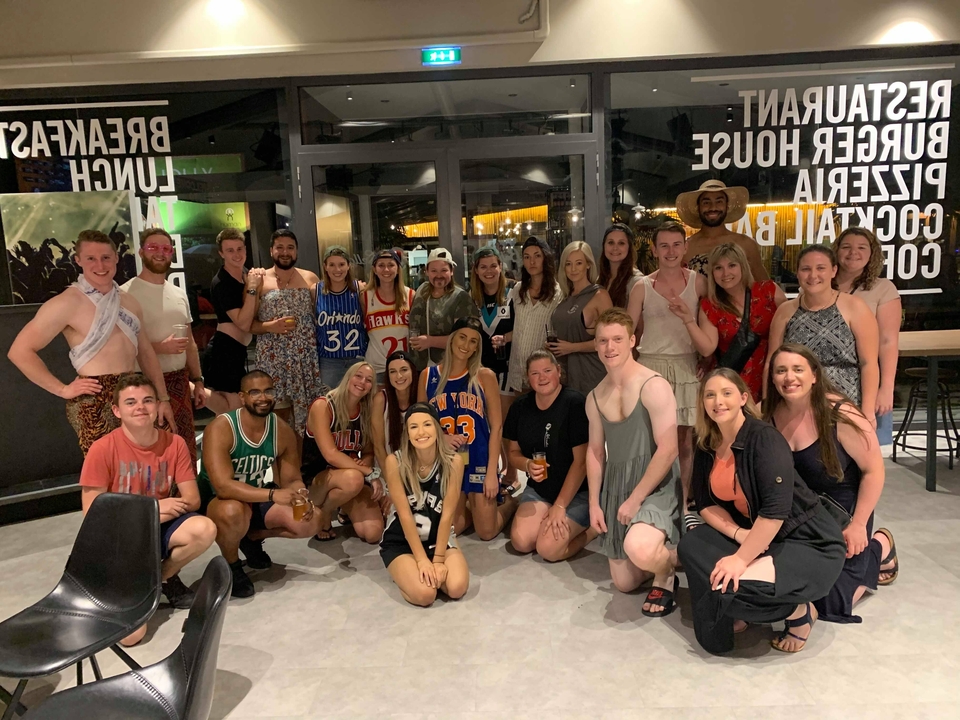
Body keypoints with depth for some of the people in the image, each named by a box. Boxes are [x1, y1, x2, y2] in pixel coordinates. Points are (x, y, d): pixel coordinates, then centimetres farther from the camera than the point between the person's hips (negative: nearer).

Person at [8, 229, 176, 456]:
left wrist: (163, 398, 12)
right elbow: (20, 351, -10)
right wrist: (63, 390, -10)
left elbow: (145, 352, 17)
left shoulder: (129, 301, 12)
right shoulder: (67, 303, -9)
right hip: (94, 403, -6)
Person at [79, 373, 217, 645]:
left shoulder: (174, 443, -6)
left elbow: (192, 500, -5)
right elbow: (93, 513, -13)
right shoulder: (103, 449, -14)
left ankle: (164, 577, 1)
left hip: (161, 528, 3)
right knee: (130, 634, -18)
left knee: (205, 529, -32)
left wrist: (160, 510, -26)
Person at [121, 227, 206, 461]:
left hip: (180, 382, 6)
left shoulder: (179, 294, 12)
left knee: (186, 450, 11)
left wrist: (198, 381, 13)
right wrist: (160, 347, -22)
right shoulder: (126, 294, -9)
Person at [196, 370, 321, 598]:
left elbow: (292, 479, -4)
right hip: (216, 501, -5)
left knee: (311, 522, -12)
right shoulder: (220, 428, -26)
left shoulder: (283, 431, -10)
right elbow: (223, 486, -36)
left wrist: (301, 497, -28)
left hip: (257, 498, 5)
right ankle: (232, 566, -6)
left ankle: (252, 538, 16)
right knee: (233, 512, -40)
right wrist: (273, 495, -46)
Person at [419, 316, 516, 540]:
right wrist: (441, 438, -15)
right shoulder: (428, 376, 0)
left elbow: (496, 426, -7)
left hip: (479, 459, -2)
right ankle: (471, 507, 40)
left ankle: (510, 501, 34)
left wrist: (492, 472, -12)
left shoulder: (485, 376, -8)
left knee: (487, 532, 4)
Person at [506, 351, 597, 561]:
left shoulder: (575, 404, -18)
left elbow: (581, 461, -18)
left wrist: (559, 506, -18)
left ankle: (592, 527, 6)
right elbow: (514, 453, 9)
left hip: (577, 492, -5)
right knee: (520, 542, -16)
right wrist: (528, 465, -15)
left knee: (548, 549, -20)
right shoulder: (520, 407, 0)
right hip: (538, 490, 5)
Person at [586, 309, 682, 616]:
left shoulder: (654, 386, -17)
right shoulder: (595, 397, 5)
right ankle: (660, 556, 42)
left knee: (639, 549, -36)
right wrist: (594, 503, 4)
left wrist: (636, 500, -18)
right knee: (624, 584, 11)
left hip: (656, 487, -6)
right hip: (615, 487, 6)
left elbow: (667, 451, -19)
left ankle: (666, 574, 0)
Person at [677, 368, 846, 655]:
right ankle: (736, 613, 6)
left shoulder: (765, 439, -22)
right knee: (691, 543, -12)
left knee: (731, 586, -25)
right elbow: (705, 503, 2)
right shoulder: (707, 446, 1)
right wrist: (737, 533, -15)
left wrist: (741, 558, -26)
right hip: (754, 534, 7)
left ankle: (800, 612, 4)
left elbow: (775, 510, -28)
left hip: (810, 544, -7)